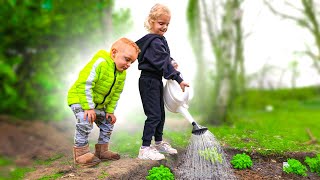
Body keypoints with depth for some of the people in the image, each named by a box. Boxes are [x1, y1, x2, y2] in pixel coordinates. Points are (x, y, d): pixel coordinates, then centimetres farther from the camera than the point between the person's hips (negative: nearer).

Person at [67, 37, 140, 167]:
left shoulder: (122, 74, -3)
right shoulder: (100, 63, -30)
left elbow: (115, 94, 5)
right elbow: (85, 85, -32)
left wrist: (110, 110, -2)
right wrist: (88, 107, -30)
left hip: (98, 104, 8)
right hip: (79, 98, -8)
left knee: (108, 123, 10)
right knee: (85, 122, -26)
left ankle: (102, 151, 24)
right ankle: (81, 152, -8)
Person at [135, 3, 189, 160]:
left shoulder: (159, 39, 14)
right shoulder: (154, 41, -19)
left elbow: (164, 59, 24)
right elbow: (163, 62, -23)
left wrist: (170, 63, 4)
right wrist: (178, 79, -23)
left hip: (156, 80, 10)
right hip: (148, 81, -10)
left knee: (160, 113, 17)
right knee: (154, 115, -8)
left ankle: (159, 143, 31)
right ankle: (145, 149, 0)